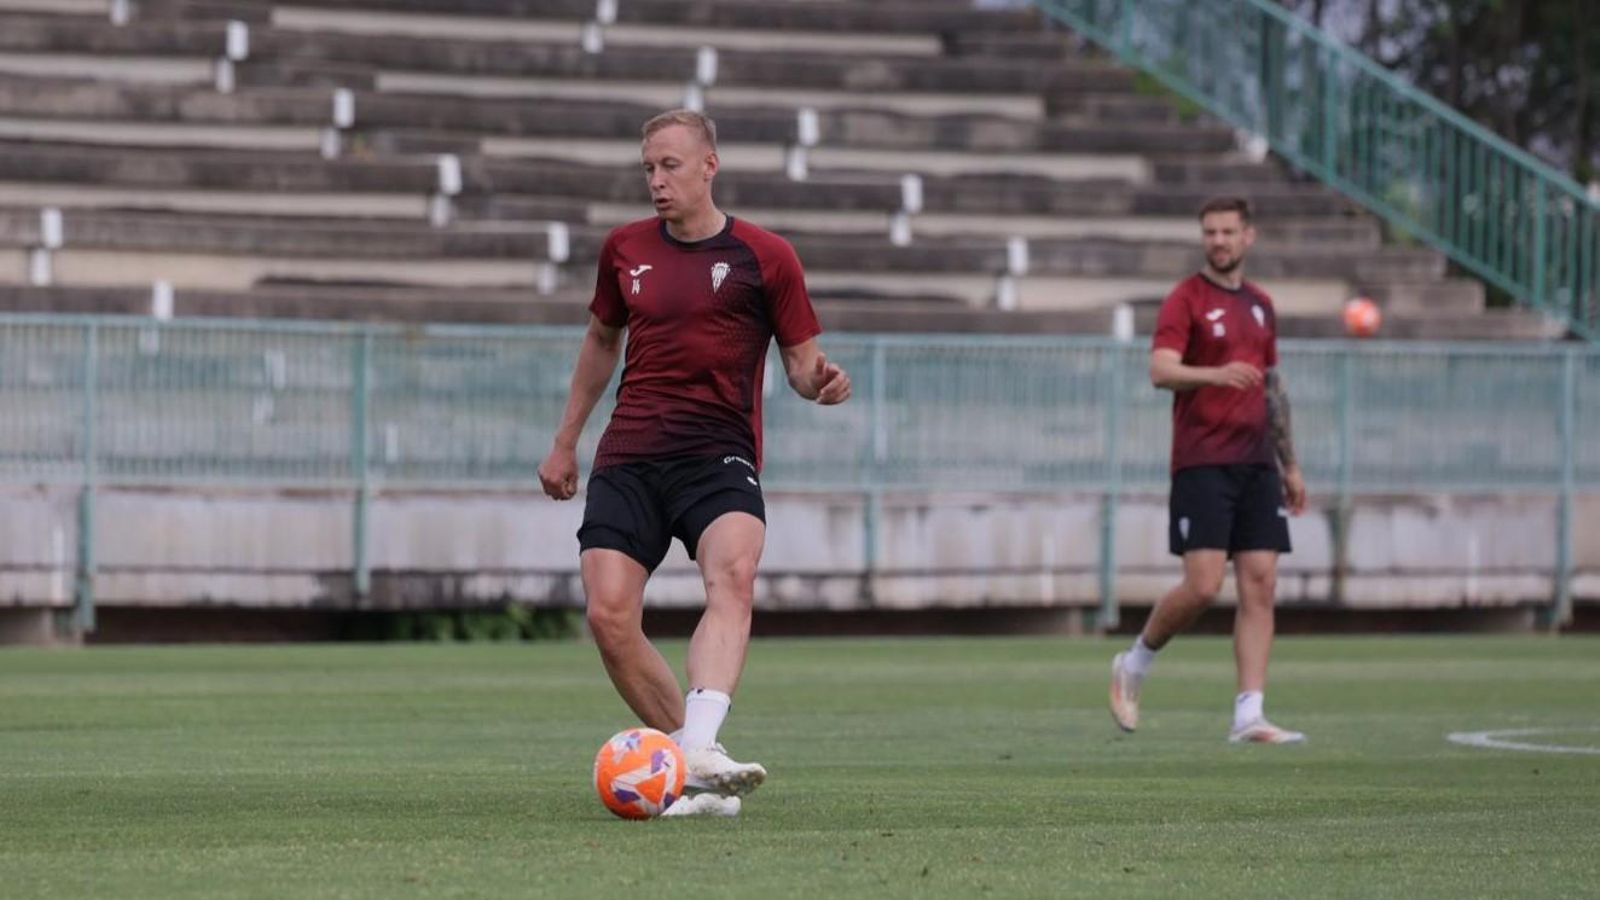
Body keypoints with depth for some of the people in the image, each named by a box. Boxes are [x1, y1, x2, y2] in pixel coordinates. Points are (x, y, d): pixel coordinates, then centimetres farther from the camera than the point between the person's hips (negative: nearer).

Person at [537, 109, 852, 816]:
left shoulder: (764, 256, 2)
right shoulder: (625, 248, 12)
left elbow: (800, 360, 7)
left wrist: (821, 382, -17)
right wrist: (565, 442, 30)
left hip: (718, 454, -4)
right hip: (627, 458, 4)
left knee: (733, 572, -33)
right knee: (608, 615, -14)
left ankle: (700, 753, -48)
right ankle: (699, 773, -1)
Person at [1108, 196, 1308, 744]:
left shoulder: (1259, 304, 17)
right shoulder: (1186, 299, -4)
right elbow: (1160, 371, -17)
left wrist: (1289, 464, 24)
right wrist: (1215, 374, -36)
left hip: (1256, 464, 6)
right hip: (1202, 465, -6)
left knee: (1260, 586, -3)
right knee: (1203, 586, -13)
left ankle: (1249, 716, -4)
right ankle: (1134, 665, 12)